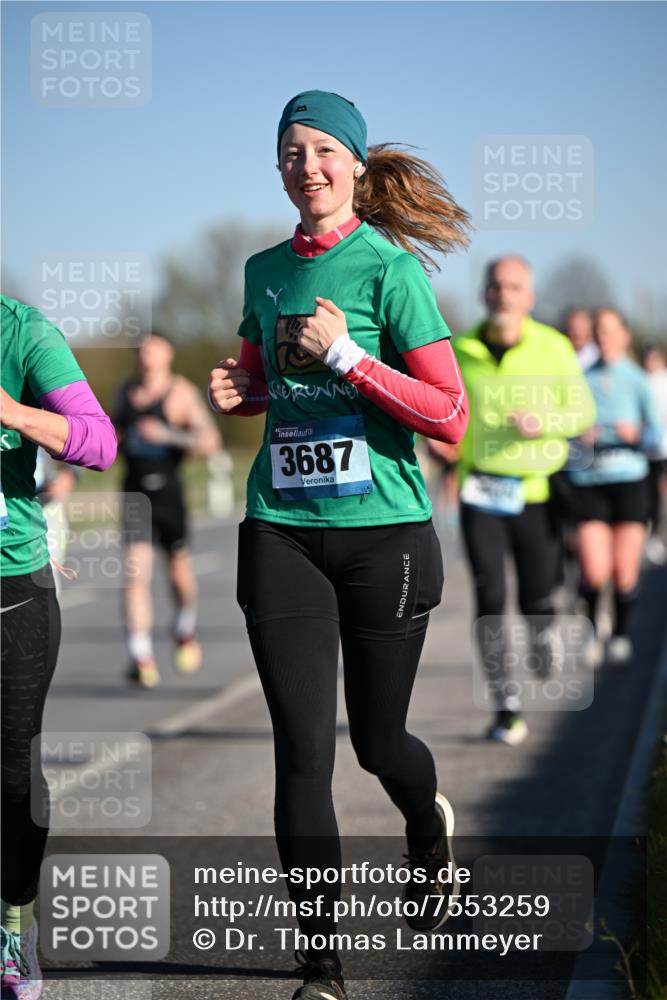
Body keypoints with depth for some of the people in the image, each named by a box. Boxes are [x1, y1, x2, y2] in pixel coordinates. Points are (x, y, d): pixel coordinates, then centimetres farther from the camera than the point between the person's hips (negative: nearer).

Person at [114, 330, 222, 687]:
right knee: (136, 570, -14)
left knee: (179, 573, 10)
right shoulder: (126, 391, 8)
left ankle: (185, 631, 41)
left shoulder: (182, 393, -7)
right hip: (134, 493, 2)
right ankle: (141, 658, -19)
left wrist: (167, 435, -26)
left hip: (168, 492, -2)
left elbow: (210, 443, -16)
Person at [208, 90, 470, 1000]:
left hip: (383, 530, -3)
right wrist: (237, 391, 4)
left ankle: (430, 832, 46)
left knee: (377, 741, 10)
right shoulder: (265, 270, 8)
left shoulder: (389, 267, -7)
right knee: (302, 751, -5)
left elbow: (451, 417, -12)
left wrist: (346, 357, -20)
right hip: (282, 533, 3)